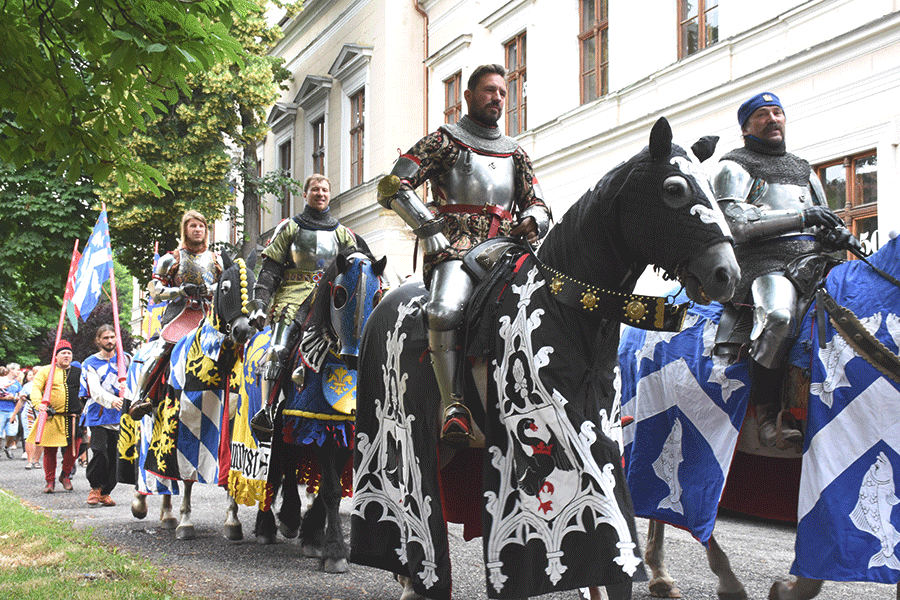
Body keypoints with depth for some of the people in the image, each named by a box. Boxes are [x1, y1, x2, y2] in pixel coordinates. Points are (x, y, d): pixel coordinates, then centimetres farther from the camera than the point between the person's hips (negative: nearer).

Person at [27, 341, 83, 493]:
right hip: (52, 418, -2)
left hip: (73, 417, 2)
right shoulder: (46, 371, 7)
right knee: (49, 450, 1)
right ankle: (50, 481, 12)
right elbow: (36, 388, -2)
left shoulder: (78, 372, 14)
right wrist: (39, 403, -21)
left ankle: (65, 475, 20)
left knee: (73, 449, -3)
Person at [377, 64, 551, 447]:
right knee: (445, 309, -35)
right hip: (456, 247, -5)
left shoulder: (515, 154, 28)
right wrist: (431, 230, -9)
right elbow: (393, 187, 1)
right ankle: (453, 405, -28)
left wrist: (531, 221, -1)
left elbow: (538, 207, 25)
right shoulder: (444, 142, 12)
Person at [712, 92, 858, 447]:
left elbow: (825, 224, 32)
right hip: (763, 261, -6)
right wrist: (801, 217, -15)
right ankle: (767, 414, -26)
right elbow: (739, 224, -7)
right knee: (779, 315, -36)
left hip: (813, 259, 7)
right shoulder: (733, 168, 9)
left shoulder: (803, 169, 30)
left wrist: (840, 235, 6)